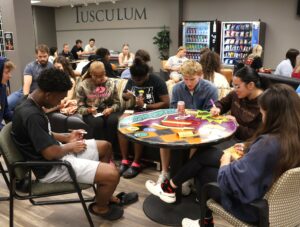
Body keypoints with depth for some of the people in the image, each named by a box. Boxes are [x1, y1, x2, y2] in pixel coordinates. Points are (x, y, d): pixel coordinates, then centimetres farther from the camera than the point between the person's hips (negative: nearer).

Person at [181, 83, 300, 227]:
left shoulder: (268, 143, -34)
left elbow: (230, 180, -30)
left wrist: (225, 161, -12)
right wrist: (248, 151, 0)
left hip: (252, 208, -7)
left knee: (203, 172, 14)